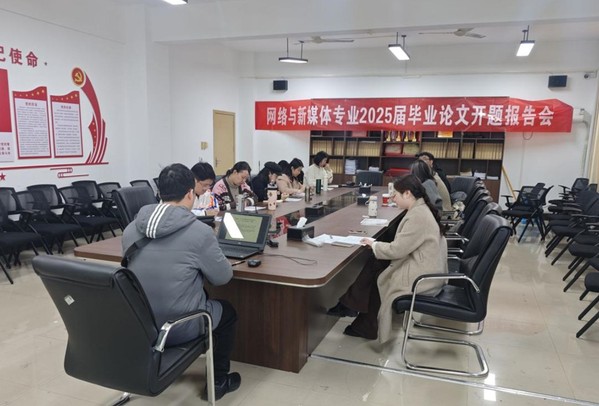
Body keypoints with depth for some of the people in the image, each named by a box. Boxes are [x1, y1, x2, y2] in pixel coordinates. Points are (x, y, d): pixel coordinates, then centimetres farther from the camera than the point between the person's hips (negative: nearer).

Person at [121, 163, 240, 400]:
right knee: (228, 312, 23)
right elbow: (222, 278, -8)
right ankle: (219, 381, 32)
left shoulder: (131, 229, -3)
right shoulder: (199, 231, -21)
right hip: (177, 328, -6)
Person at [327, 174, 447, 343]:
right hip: (421, 267, 9)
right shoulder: (420, 209, 8)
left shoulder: (418, 216, -24)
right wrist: (377, 244, 2)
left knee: (374, 275, 2)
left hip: (421, 276, -9)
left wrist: (374, 244, -5)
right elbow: (403, 245, 13)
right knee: (375, 265, 7)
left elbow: (397, 250, -22)